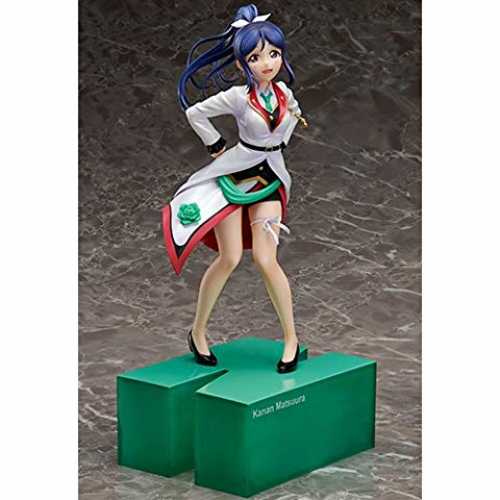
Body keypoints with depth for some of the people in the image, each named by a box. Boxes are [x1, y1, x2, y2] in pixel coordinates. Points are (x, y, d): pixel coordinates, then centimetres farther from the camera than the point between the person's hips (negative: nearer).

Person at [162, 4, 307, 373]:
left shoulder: (284, 93, -3)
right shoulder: (238, 97, -17)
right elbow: (195, 113, -6)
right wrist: (217, 147, -2)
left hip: (268, 179, 3)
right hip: (234, 175, -3)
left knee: (265, 259, -9)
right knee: (230, 258, -7)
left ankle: (291, 338, 1)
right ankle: (198, 332, 11)